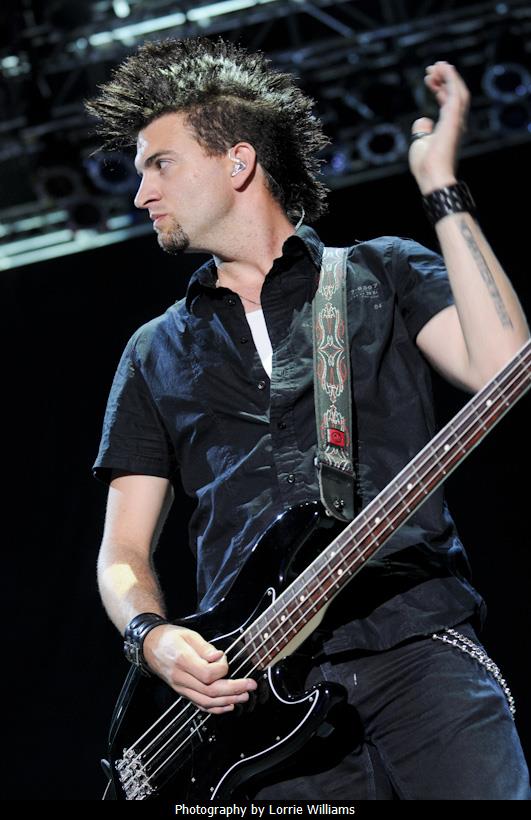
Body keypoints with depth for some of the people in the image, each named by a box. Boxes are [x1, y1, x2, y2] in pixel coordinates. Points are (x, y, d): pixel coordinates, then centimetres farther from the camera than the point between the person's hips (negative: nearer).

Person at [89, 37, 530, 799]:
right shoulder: (157, 353, 20)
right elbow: (124, 549, 18)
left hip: (417, 648, -2)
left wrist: (441, 187, -6)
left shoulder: (382, 276, 12)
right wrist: (153, 637, -4)